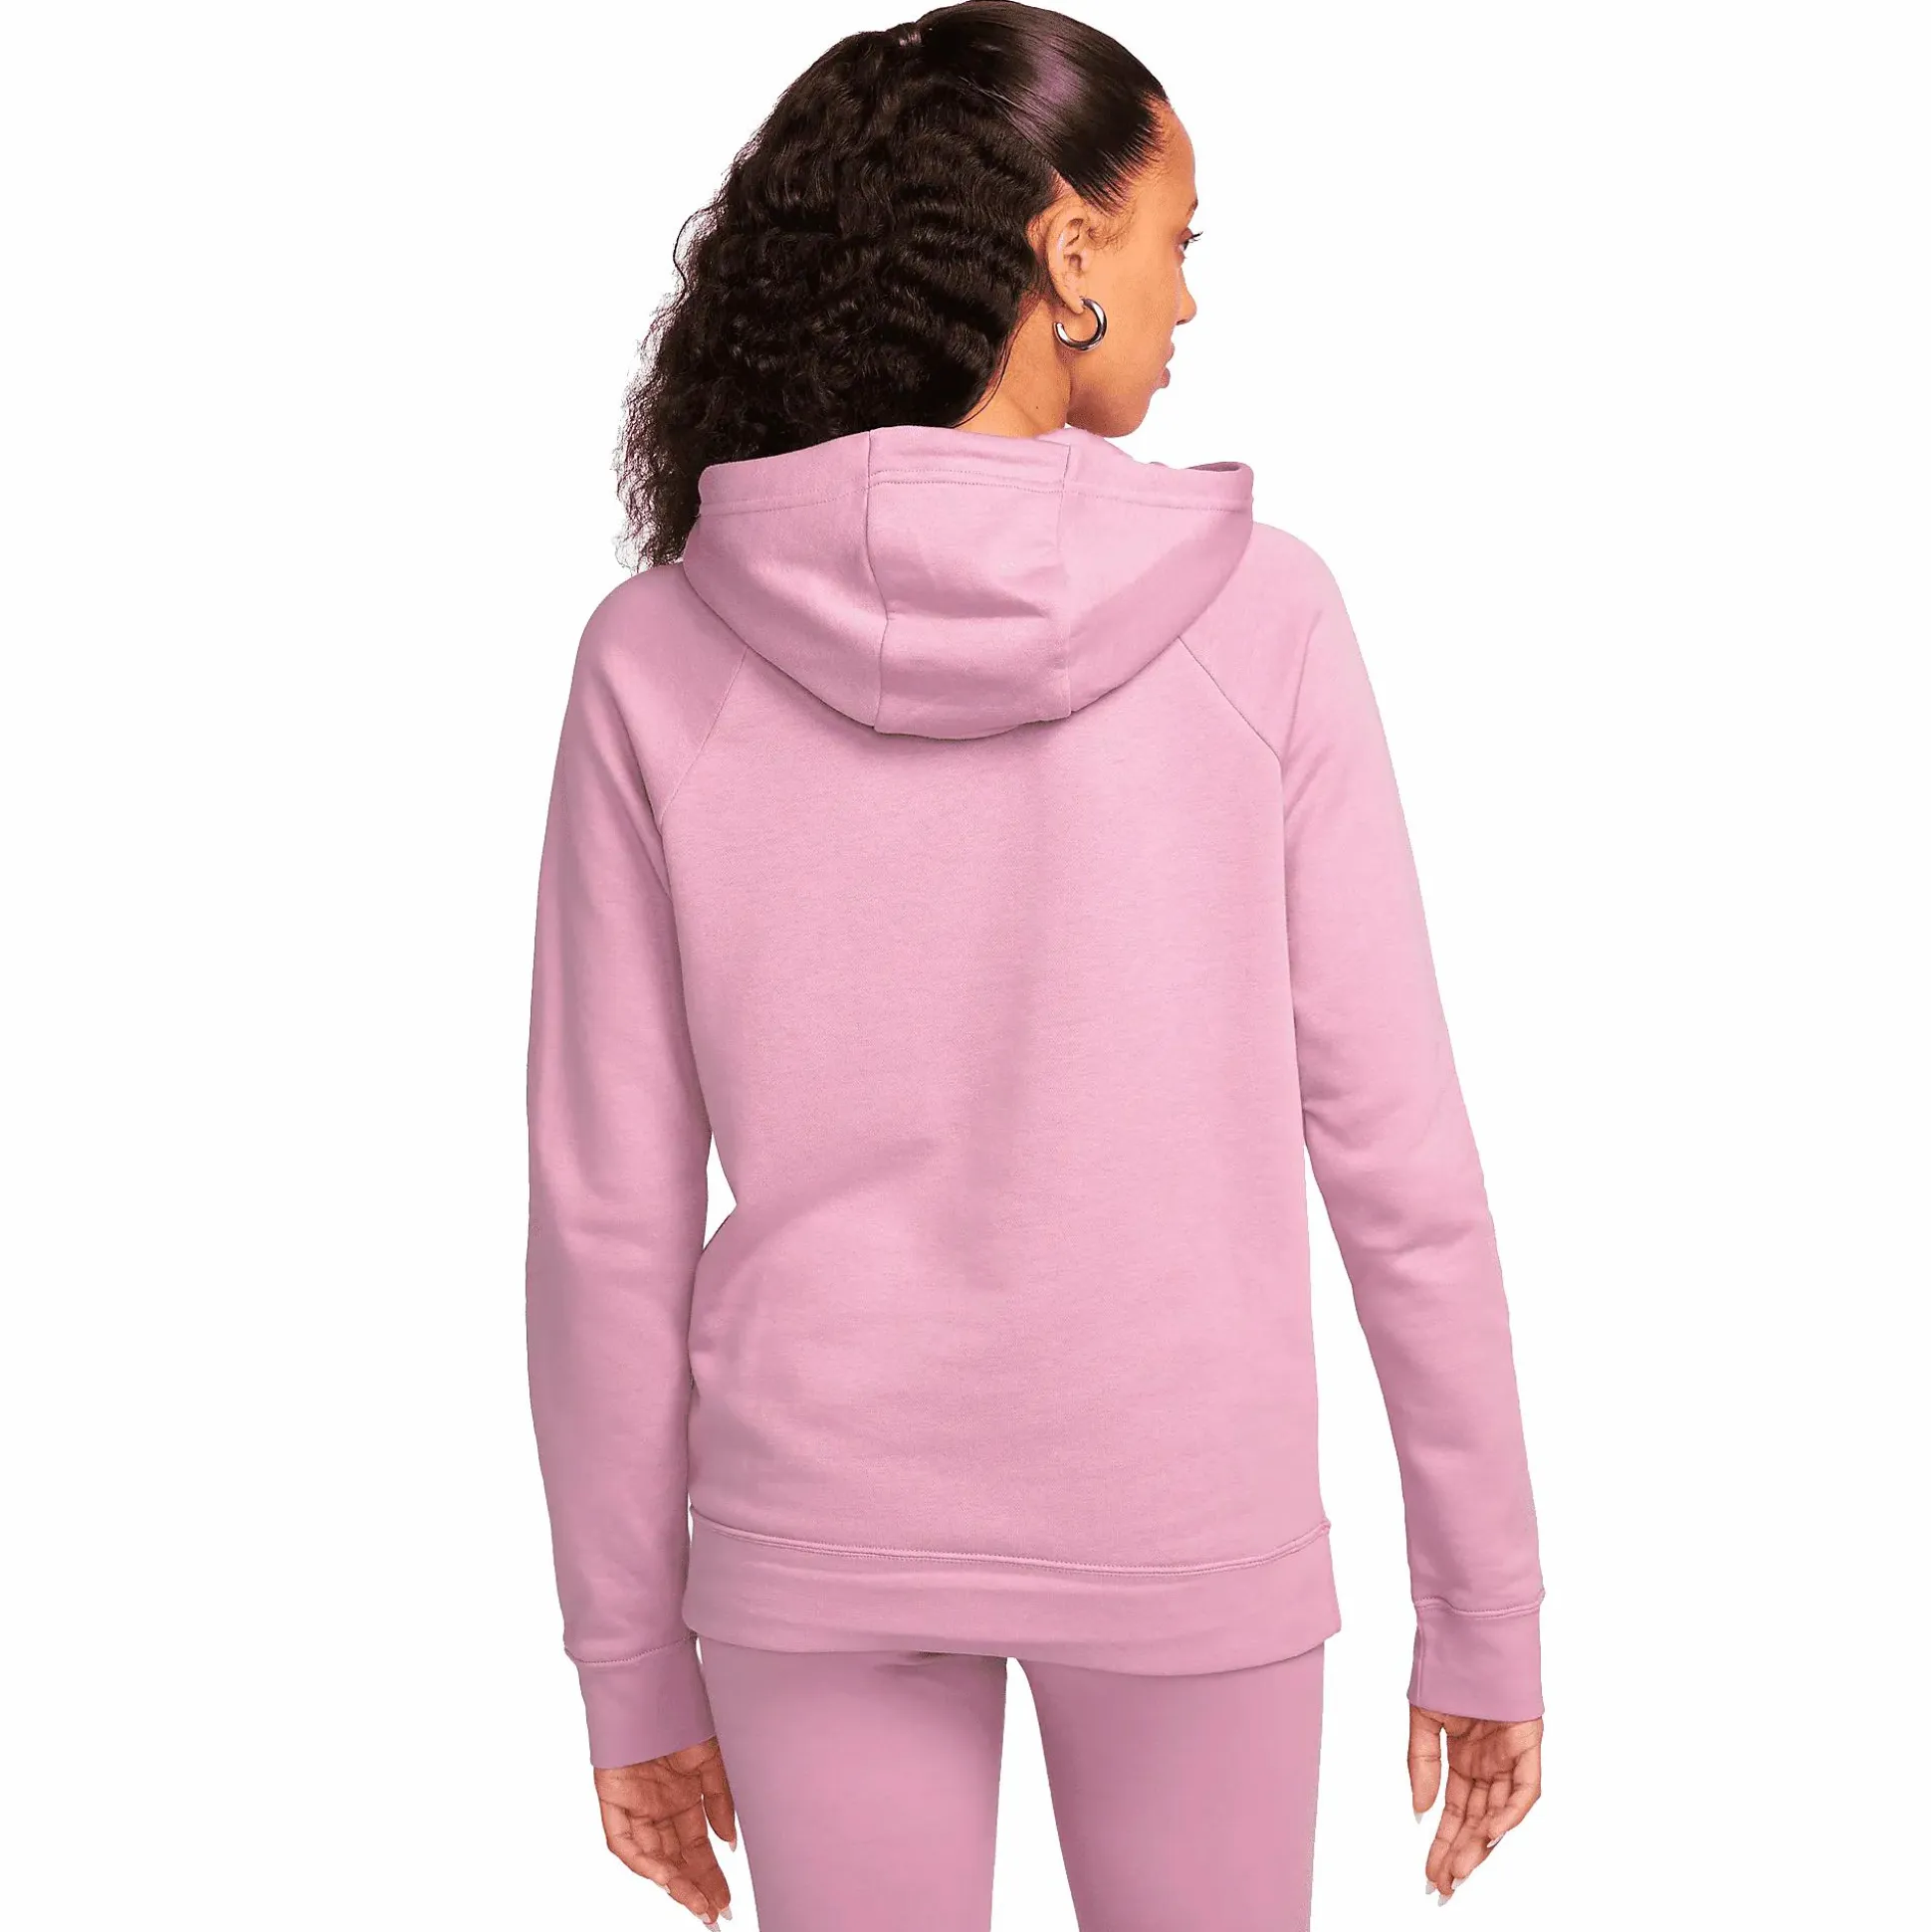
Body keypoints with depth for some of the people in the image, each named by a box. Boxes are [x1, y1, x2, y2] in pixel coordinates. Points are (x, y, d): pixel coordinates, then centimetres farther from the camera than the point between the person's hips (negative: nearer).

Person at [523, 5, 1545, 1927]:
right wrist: (1485, 1607, 3)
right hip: (1190, 1527, -1)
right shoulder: (1255, 611, -12)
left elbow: (607, 1211, -6)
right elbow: (1394, 1154, -9)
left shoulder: (661, 648, -8)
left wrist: (632, 1663, 6)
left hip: (813, 1530, 1)